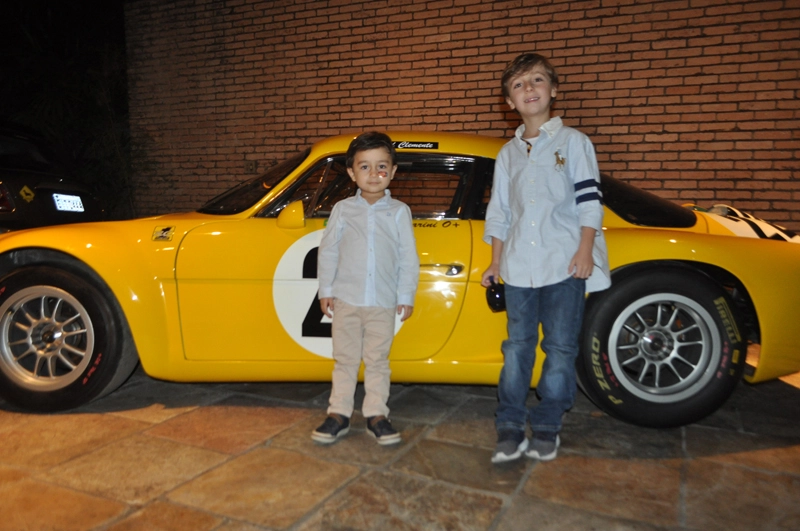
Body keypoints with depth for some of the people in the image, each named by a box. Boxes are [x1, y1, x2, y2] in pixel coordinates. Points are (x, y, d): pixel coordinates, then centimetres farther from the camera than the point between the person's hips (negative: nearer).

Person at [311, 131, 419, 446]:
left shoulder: (399, 211, 0)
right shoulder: (342, 210, 2)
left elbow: (408, 258, 1)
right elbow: (327, 252, 5)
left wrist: (406, 296, -1)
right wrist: (326, 290, 3)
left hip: (383, 303, -1)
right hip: (346, 300, 1)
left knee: (377, 361, 9)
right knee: (345, 359, 10)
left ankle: (376, 415, 20)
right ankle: (339, 414, 20)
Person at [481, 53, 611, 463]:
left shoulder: (573, 142, 5)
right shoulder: (508, 153, 15)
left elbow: (589, 199, -1)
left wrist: (585, 251, -10)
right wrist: (496, 261, 13)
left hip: (565, 263, -3)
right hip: (519, 266, 3)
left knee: (560, 347, 2)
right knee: (517, 346, 4)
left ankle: (547, 428, 15)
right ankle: (510, 428, 10)